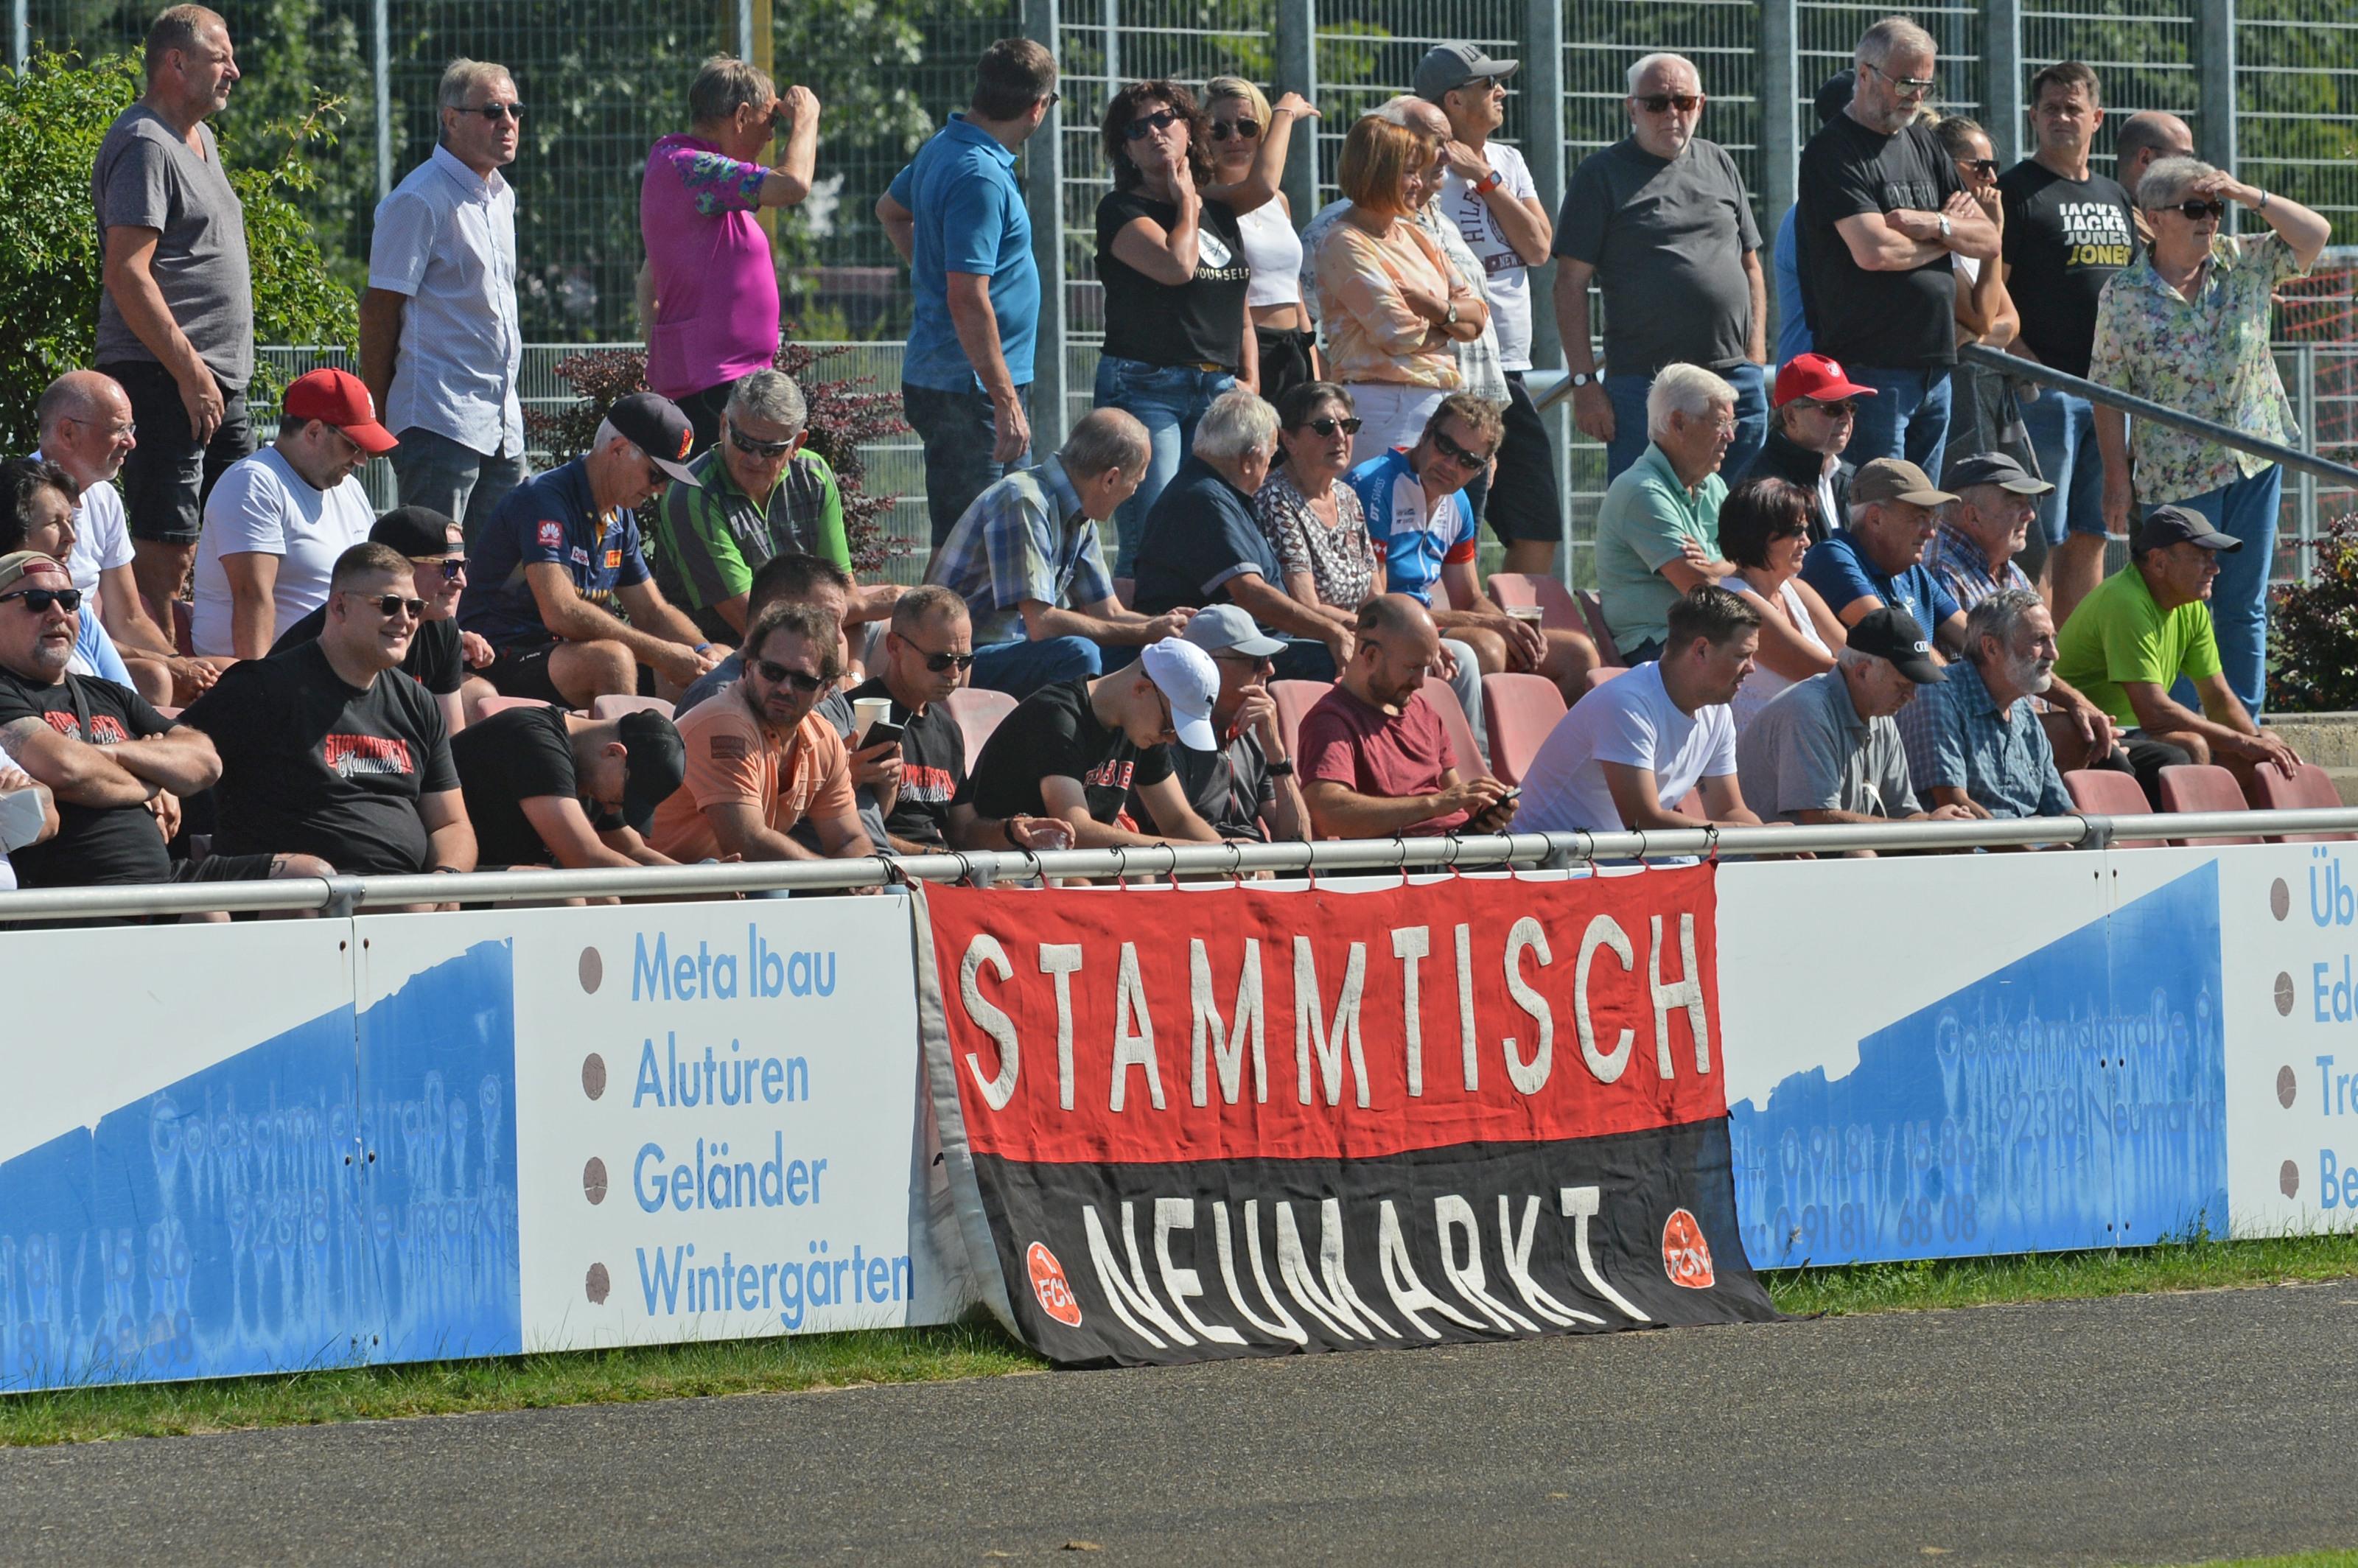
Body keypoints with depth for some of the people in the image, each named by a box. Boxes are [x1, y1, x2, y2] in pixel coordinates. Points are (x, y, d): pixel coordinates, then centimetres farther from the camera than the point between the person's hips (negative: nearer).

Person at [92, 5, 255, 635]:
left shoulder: (199, 139, 19)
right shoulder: (145, 146, -13)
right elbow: (126, 274, -20)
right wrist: (189, 371, -22)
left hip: (218, 381, 10)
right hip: (162, 378, -10)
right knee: (166, 552, -11)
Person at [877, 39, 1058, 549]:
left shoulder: (942, 149, 10)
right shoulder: (981, 177, -21)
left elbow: (891, 210, 32)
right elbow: (969, 300, -25)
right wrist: (1007, 403, -22)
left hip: (933, 377, 10)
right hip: (969, 390, -10)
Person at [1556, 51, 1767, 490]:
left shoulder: (1719, 165, 15)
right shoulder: (1602, 174, 2)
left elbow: (1751, 268, 20)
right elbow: (1571, 283, -2)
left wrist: (1755, 357, 10)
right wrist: (1584, 381, -8)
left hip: (1734, 377, 4)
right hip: (1641, 383, -4)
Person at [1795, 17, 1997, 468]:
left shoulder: (1923, 145, 17)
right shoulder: (1833, 151, -7)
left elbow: (1988, 242, 14)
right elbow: (1874, 251, -20)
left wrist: (1933, 225, -7)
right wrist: (1950, 231, -1)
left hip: (1935, 366, 8)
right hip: (1870, 367, -8)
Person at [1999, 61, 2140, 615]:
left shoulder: (2114, 197, 18)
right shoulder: (2017, 191, -3)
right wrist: (2025, 362, -19)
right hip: (2044, 385, -7)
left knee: (2089, 537, 9)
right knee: (2041, 540, -9)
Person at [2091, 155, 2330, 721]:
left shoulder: (2244, 264, 3)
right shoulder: (2124, 295, -6)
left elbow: (2315, 235, -4)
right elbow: (2109, 395, -4)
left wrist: (2249, 196, -13)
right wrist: (2117, 479, -7)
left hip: (2255, 460, 4)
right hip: (2176, 477, -4)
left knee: (2246, 608, 9)